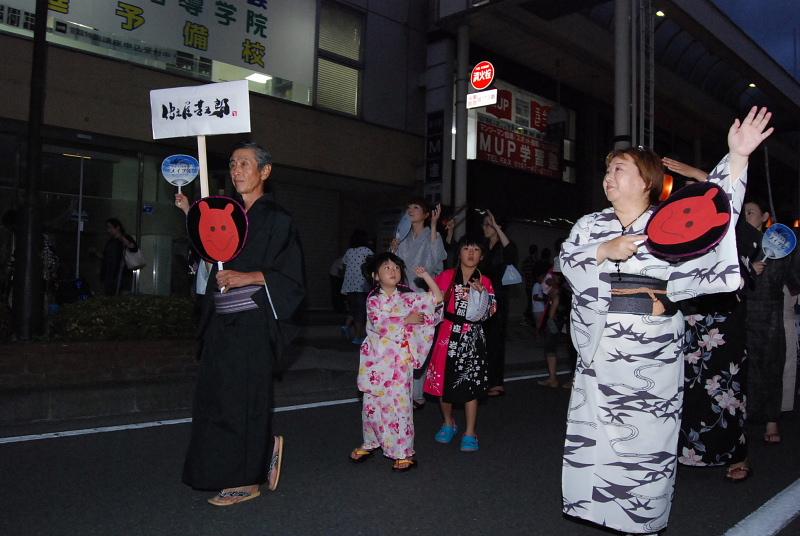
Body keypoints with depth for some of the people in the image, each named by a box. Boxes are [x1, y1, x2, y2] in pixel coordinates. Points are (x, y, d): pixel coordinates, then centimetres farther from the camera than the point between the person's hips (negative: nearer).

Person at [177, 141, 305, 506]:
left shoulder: (276, 219, -7)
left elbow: (290, 277, -10)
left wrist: (247, 277, -20)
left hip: (252, 323, -7)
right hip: (221, 322, 7)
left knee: (243, 398, 0)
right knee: (214, 397, 9)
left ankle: (247, 481, 17)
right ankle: (264, 446, 29)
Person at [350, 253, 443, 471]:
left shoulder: (408, 297, 3)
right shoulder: (373, 299, -2)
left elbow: (437, 298, 1)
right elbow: (379, 324, -17)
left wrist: (426, 276, -5)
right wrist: (406, 320, -15)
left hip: (401, 359, -1)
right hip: (377, 358, 1)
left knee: (400, 402, -2)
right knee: (372, 403, 12)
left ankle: (403, 451, 9)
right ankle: (371, 443, 32)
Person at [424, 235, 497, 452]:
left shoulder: (485, 282, 3)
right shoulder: (447, 276, 1)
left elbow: (491, 311, 0)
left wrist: (481, 292, -13)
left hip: (472, 337, 0)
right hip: (449, 334, 1)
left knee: (471, 383, 0)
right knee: (444, 380, 9)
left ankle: (470, 433, 13)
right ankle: (448, 423, 33)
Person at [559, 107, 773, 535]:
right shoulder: (590, 224, 9)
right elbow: (566, 260, -2)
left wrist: (737, 157, -23)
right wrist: (604, 251, -18)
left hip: (650, 358, -2)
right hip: (597, 354, 3)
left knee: (645, 439, 4)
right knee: (591, 434, 12)